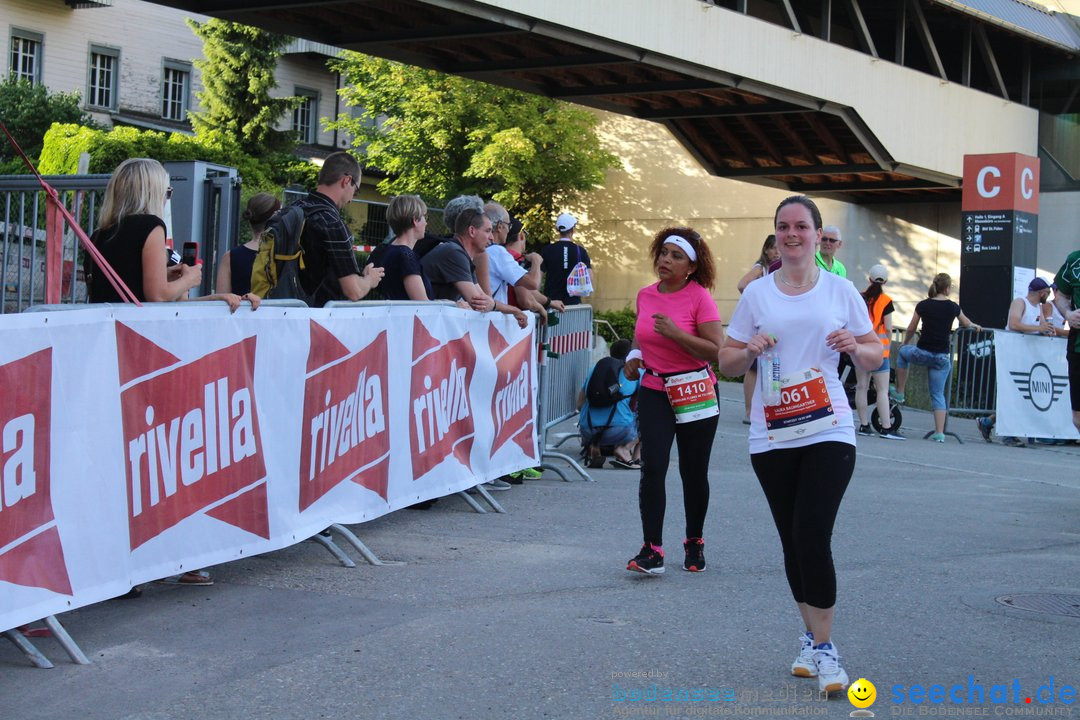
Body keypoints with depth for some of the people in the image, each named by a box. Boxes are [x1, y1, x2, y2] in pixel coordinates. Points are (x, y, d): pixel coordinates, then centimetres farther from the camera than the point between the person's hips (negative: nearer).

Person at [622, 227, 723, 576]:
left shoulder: (700, 297, -11)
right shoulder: (645, 295, 4)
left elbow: (717, 351, -17)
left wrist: (676, 333, -25)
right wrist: (635, 355, 3)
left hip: (695, 393, -3)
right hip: (654, 392, 3)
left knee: (693, 472, 7)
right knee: (652, 468, -10)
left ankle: (694, 543, 26)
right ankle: (652, 550, -9)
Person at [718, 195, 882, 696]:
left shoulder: (841, 292, 5)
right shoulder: (756, 294, 7)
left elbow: (874, 358, 10)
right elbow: (727, 363, 10)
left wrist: (856, 347, -12)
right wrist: (750, 349, -11)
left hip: (828, 432, -2)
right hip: (772, 437, 2)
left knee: (812, 539, -12)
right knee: (792, 541, 9)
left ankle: (822, 647, -1)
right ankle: (812, 635, 25)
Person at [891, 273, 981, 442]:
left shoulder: (923, 305, -3)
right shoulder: (953, 307, 2)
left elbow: (910, 330, 8)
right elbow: (966, 323, 22)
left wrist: (906, 343, 28)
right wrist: (975, 326, 45)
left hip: (922, 353, -1)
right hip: (942, 357, 1)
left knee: (903, 352, 32)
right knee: (938, 394, 10)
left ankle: (900, 393, 29)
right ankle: (939, 433, 3)